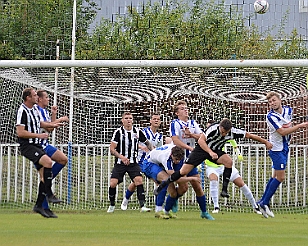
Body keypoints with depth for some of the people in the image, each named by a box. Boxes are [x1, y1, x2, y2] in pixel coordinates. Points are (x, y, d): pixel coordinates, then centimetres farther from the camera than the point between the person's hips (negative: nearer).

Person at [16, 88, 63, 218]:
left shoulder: (35, 108, 13)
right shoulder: (22, 111, -14)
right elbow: (20, 132, -20)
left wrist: (52, 125, 19)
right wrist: (38, 135, -19)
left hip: (37, 145, 9)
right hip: (27, 146, -9)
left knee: (44, 175, 2)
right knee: (48, 161, -29)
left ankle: (39, 205, 10)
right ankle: (49, 194, -23)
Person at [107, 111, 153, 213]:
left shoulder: (137, 132, 1)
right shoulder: (118, 132, -7)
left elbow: (148, 143, 18)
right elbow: (112, 149, -9)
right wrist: (121, 157, -24)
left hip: (133, 163, 1)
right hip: (120, 163, -1)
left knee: (139, 180, -19)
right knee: (113, 183, -9)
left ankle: (142, 206, -18)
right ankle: (112, 205, 14)